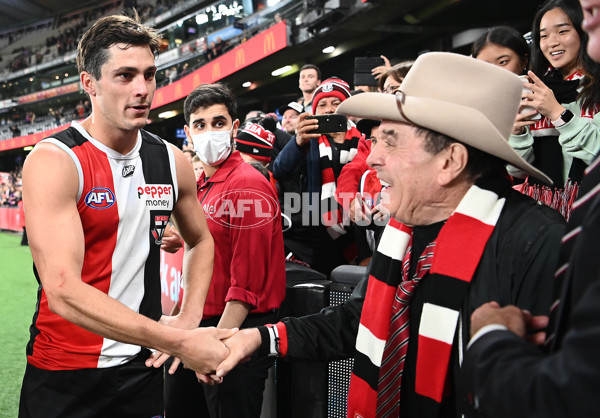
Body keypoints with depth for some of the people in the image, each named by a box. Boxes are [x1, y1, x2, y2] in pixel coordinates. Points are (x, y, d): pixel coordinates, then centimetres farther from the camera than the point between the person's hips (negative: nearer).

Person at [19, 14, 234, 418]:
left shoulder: (172, 161, 0)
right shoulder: (54, 160, -16)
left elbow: (201, 241, 17)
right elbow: (64, 291, -26)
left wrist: (189, 319, 1)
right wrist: (179, 343, -27)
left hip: (143, 369, 5)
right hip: (64, 378, -4)